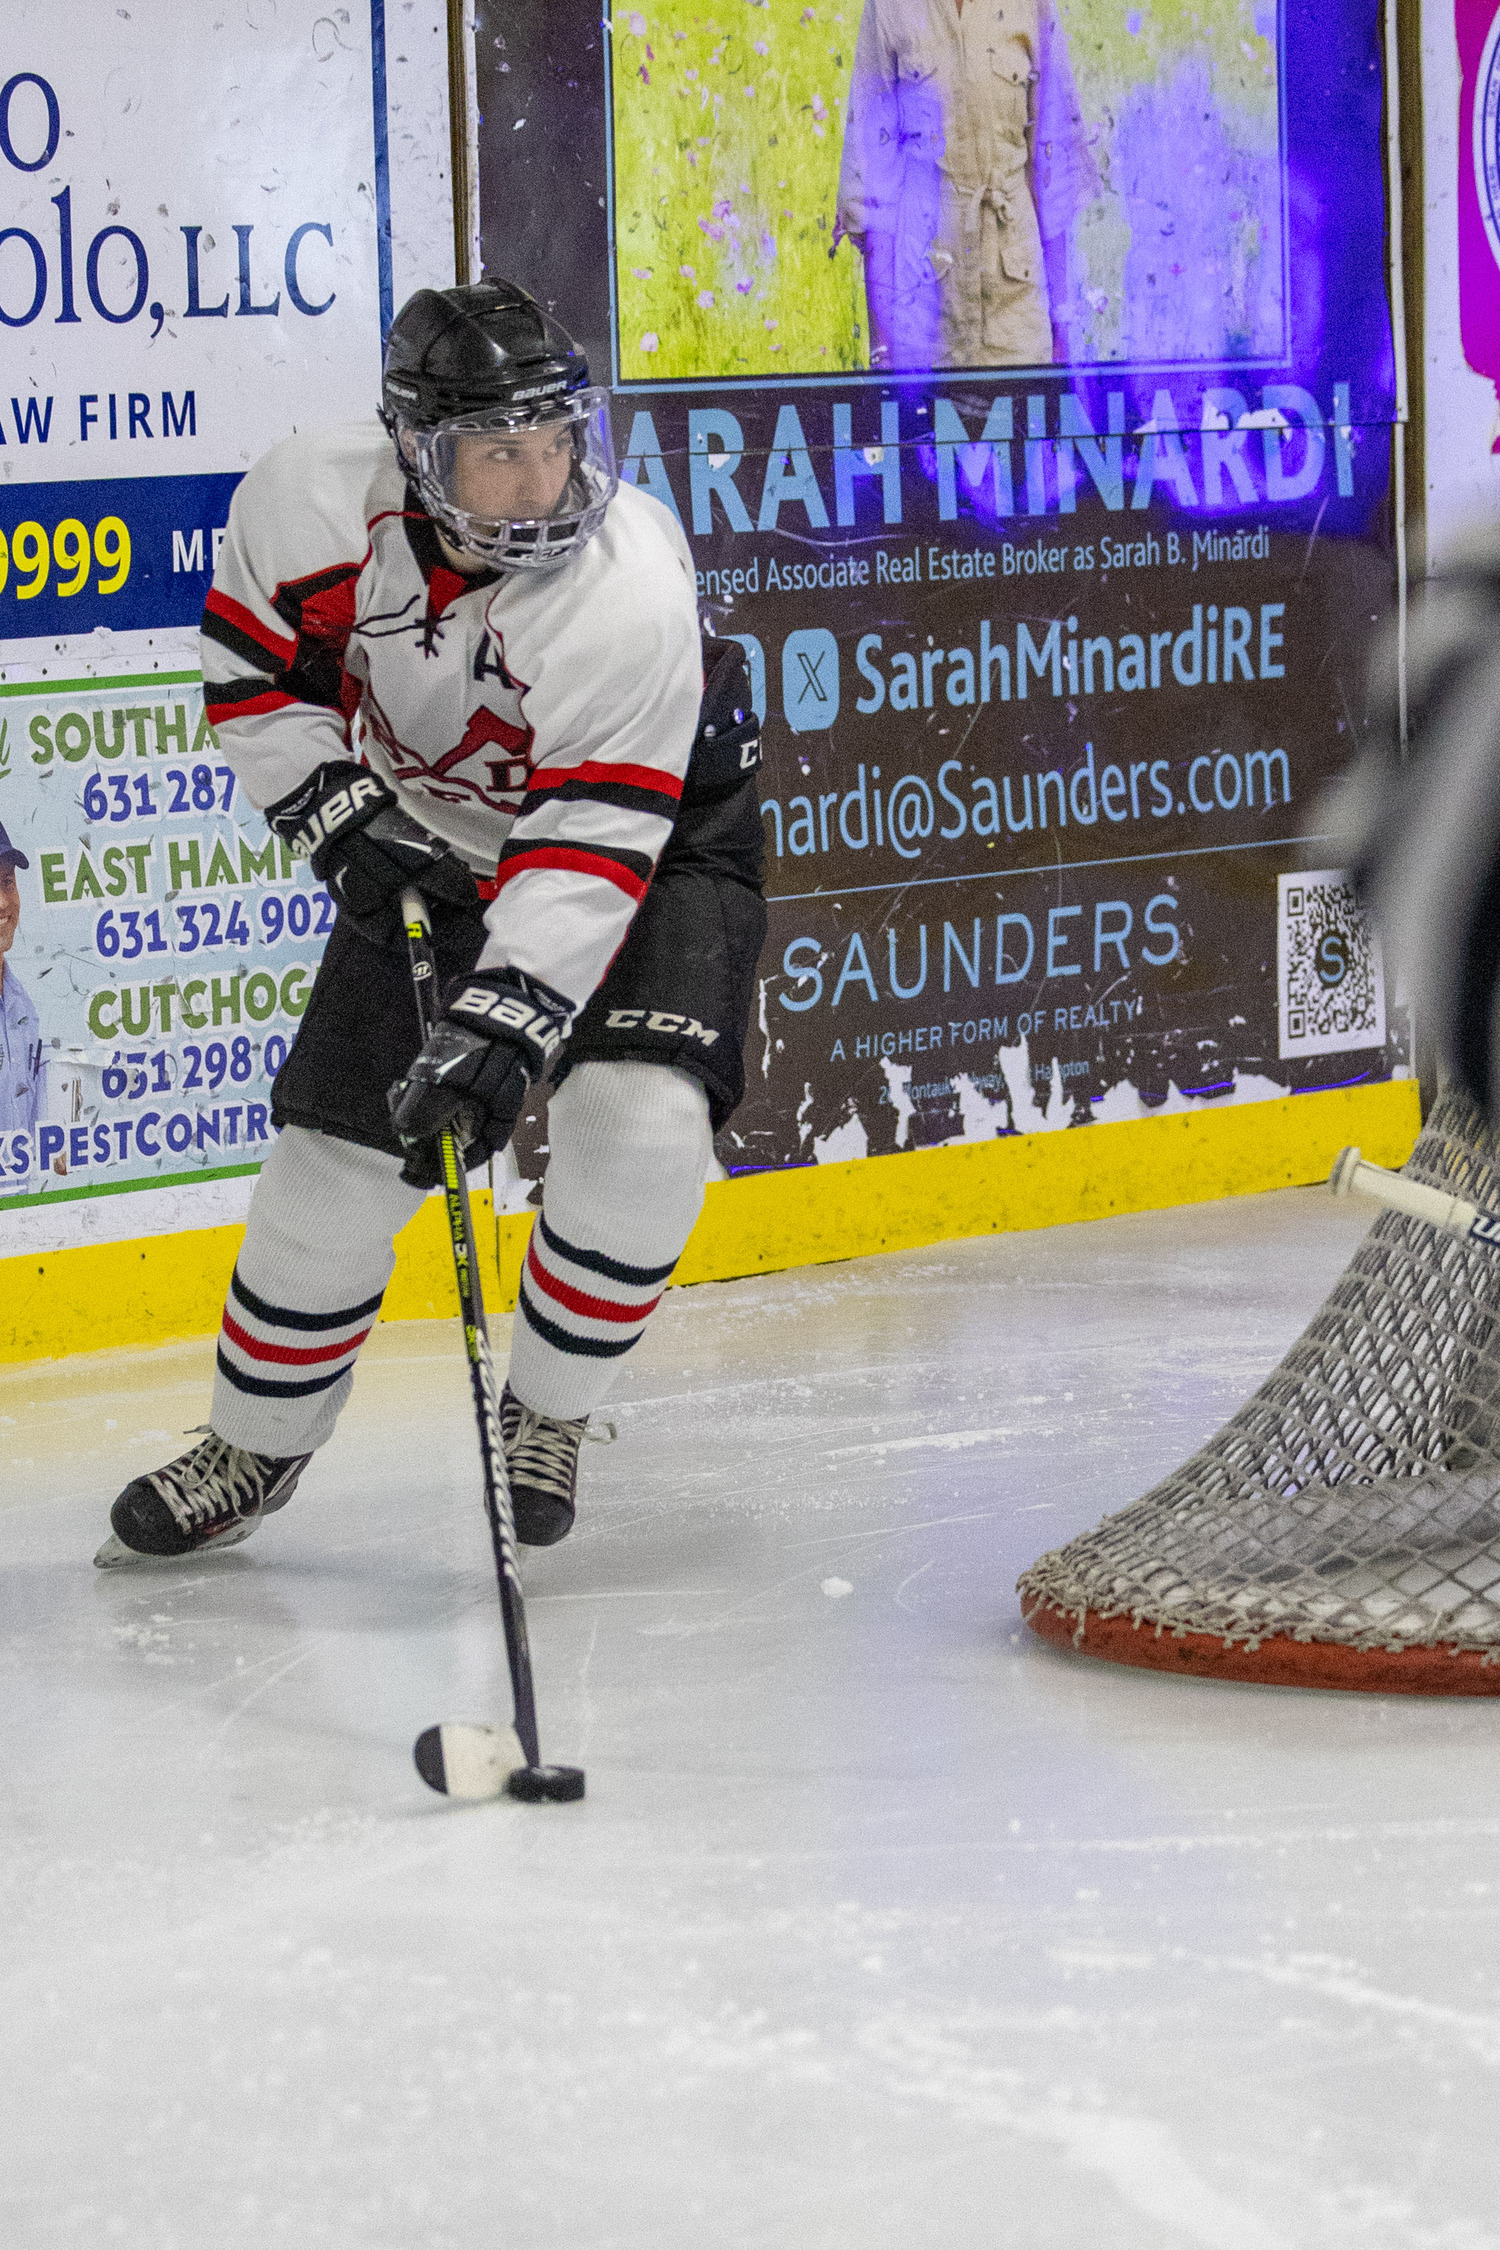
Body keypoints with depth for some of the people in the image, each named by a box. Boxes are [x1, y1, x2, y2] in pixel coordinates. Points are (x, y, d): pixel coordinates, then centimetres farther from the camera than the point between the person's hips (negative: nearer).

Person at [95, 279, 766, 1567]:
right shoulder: (316, 501, -23)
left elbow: (593, 846, -37)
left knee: (637, 1127, -24)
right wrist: (343, 820, -15)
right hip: (434, 838, 3)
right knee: (338, 1156, 0)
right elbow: (253, 665, -4)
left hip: (658, 829, -3)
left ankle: (547, 1418, 0)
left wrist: (501, 1026, -44)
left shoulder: (628, 584, -35)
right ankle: (254, 1451, 22)